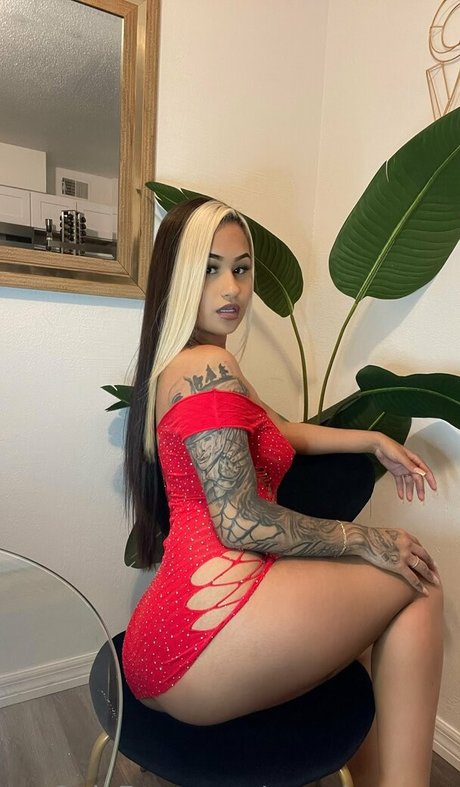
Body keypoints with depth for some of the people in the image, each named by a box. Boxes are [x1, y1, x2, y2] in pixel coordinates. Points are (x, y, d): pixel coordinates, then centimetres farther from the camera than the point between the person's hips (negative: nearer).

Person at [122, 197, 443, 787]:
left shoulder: (176, 366, 19)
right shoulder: (209, 366, -14)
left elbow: (274, 434, 26)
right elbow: (241, 522, -17)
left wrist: (373, 441, 20)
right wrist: (364, 540, -6)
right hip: (206, 622, -10)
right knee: (417, 585, 2)